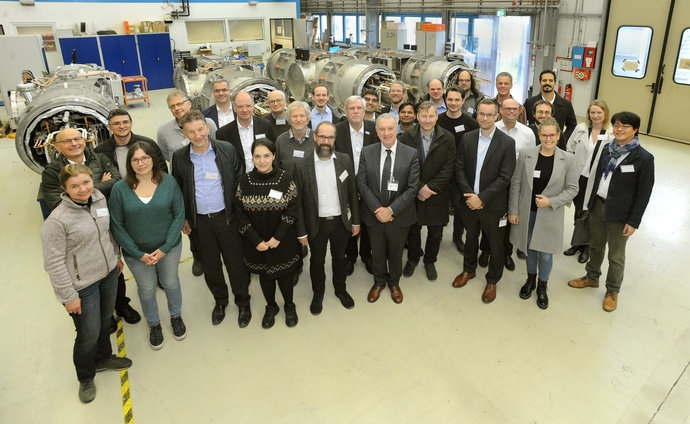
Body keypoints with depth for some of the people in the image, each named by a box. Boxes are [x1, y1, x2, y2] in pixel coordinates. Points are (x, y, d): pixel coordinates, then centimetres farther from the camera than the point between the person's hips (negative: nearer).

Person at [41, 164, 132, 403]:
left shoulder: (100, 200, -4)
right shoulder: (56, 221, -24)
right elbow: (54, 263, -19)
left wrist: (116, 256, 20)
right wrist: (69, 296, -16)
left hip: (108, 274, 6)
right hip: (82, 286, -6)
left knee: (105, 321, 24)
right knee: (89, 334, 7)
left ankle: (103, 358, 50)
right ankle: (86, 378, 34)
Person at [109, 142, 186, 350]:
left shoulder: (169, 182, -11)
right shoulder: (120, 189, -12)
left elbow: (179, 215, -9)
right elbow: (116, 225, -8)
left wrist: (165, 248, -14)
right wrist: (139, 254, -12)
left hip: (169, 248, 0)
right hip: (136, 252, 0)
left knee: (171, 283, 20)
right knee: (147, 290, 18)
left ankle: (176, 316, 48)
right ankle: (154, 324, 44)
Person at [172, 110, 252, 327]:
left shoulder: (227, 149, -6)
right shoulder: (179, 157, -2)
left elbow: (239, 180, 2)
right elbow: (177, 190, 9)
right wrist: (183, 218, 7)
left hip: (226, 217, -2)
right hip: (200, 221, 2)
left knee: (235, 262, 6)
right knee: (210, 264, 16)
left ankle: (243, 302, 28)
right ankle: (220, 301, 38)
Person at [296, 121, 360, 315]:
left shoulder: (345, 160, -5)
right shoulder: (303, 165, -12)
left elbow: (352, 192, 2)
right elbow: (298, 201, -8)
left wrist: (356, 221, 3)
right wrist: (301, 231, -6)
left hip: (341, 221, 2)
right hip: (316, 223, -2)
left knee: (339, 258, 21)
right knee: (317, 261, 16)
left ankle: (340, 289, 44)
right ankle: (318, 295, 39)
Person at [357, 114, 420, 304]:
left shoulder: (411, 154, -10)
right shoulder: (367, 152, -5)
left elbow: (412, 187, -13)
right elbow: (362, 183, -6)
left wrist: (391, 210, -19)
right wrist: (376, 209, -16)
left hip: (399, 216, -1)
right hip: (373, 215, 1)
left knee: (396, 252, 19)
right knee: (377, 252, 19)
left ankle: (394, 283, 44)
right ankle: (379, 281, 44)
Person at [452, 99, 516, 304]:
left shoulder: (507, 143, -11)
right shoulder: (467, 138, 0)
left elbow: (504, 177, -15)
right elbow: (459, 169, -1)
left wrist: (481, 198, -20)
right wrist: (470, 195, -13)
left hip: (493, 205, -3)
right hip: (469, 202, 3)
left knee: (495, 245, 11)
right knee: (470, 238, 23)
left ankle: (492, 280, 32)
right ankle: (469, 270, 45)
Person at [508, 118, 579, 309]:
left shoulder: (567, 159, -8)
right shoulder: (526, 154, -7)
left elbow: (572, 189, -2)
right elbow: (516, 184, -2)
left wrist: (551, 201, -16)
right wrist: (513, 210, -3)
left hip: (550, 214, -1)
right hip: (527, 212, 1)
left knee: (546, 254, 6)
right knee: (530, 248, 18)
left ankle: (542, 287, 31)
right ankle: (530, 280, 42)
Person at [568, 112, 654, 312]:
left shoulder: (644, 158, -15)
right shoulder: (607, 149, 2)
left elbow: (644, 194, -13)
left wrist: (633, 221, -14)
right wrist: (591, 203, 11)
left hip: (619, 214, -5)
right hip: (597, 206, 5)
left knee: (616, 256, 10)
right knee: (595, 245, 22)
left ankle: (612, 291, 29)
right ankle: (592, 277, 43)